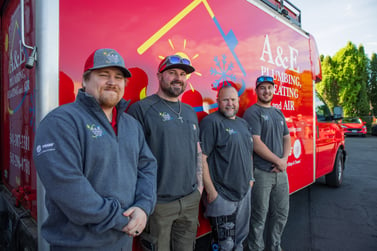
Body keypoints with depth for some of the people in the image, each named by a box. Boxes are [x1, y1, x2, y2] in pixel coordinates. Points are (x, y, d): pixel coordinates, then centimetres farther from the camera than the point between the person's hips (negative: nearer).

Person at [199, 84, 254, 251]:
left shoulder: (243, 123, 12)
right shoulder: (211, 122, -14)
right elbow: (201, 158, -19)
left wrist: (250, 177, 16)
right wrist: (210, 191, -20)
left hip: (245, 192, 8)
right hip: (222, 196, -7)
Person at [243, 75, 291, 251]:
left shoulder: (279, 113, 15)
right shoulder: (253, 112, -8)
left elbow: (286, 138, 16)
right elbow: (256, 143, -16)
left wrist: (284, 159, -3)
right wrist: (278, 161, -11)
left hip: (281, 171, 7)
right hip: (261, 172, -7)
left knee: (281, 213, 17)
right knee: (259, 217, 3)